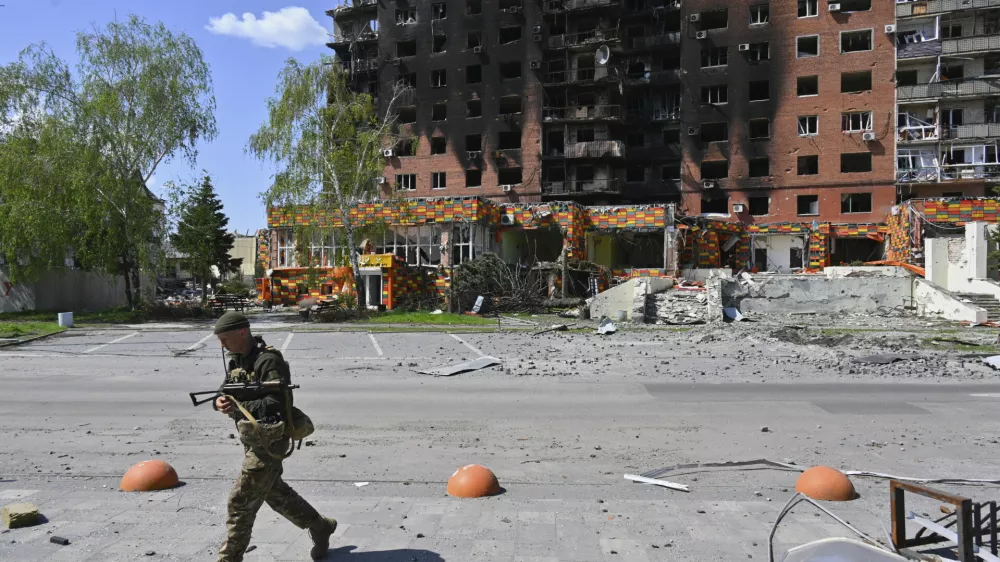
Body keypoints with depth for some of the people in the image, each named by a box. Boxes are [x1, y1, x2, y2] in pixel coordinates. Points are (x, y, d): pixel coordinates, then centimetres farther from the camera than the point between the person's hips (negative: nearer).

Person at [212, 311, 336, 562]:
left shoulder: (268, 361, -21)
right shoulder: (237, 360, 7)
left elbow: (278, 402, -27)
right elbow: (225, 391, 7)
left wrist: (238, 407, -32)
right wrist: (220, 401, -17)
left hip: (268, 442, -10)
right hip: (252, 440, 10)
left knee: (240, 503, -4)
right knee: (275, 493, 22)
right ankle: (320, 527, 37)